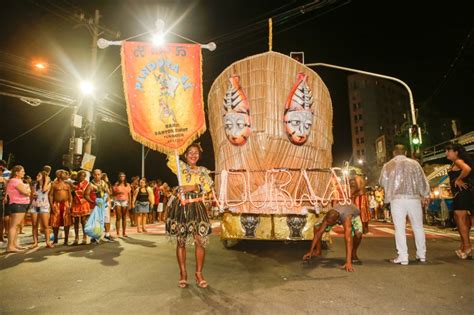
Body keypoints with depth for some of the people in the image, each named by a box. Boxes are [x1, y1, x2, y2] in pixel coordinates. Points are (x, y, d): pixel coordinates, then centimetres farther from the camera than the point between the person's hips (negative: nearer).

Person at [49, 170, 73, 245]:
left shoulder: (67, 184, 12)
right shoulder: (54, 184, 2)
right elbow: (50, 195, -2)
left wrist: (70, 204, 0)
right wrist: (51, 205, -11)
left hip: (66, 204, 2)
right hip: (56, 204, -2)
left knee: (67, 223, -1)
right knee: (55, 223, 2)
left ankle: (66, 240, 6)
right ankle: (55, 239, 19)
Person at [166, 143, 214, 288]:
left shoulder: (203, 170, 13)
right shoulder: (180, 166, 9)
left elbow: (208, 185, -5)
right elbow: (171, 158, -12)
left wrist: (193, 187, -17)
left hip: (196, 207, 1)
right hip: (181, 206, -1)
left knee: (200, 241, -5)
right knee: (180, 241, 4)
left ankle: (199, 273, 10)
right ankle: (183, 274, 17)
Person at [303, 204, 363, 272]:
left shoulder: (346, 219, -49)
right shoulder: (328, 217, -36)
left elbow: (348, 240, -56)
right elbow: (318, 233, -30)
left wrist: (348, 262, -62)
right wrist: (310, 252, -31)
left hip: (353, 216, -3)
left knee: (358, 234, -36)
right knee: (317, 227, -13)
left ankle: (354, 254, -4)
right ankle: (318, 251, 10)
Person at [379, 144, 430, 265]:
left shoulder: (388, 165, 5)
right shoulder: (414, 163, 7)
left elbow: (382, 182, 9)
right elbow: (422, 181, 7)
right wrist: (426, 196, 19)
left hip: (397, 199, -2)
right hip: (414, 198, 2)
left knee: (400, 228, 0)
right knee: (418, 226, 15)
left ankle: (403, 257, 1)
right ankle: (422, 254, 22)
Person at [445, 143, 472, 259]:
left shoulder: (458, 161, -10)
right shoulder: (455, 164, 19)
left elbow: (467, 169, -30)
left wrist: (459, 179, -20)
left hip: (462, 193, -10)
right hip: (459, 194, 10)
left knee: (461, 220, -9)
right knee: (459, 219, 16)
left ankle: (467, 247, -7)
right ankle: (464, 246, 24)